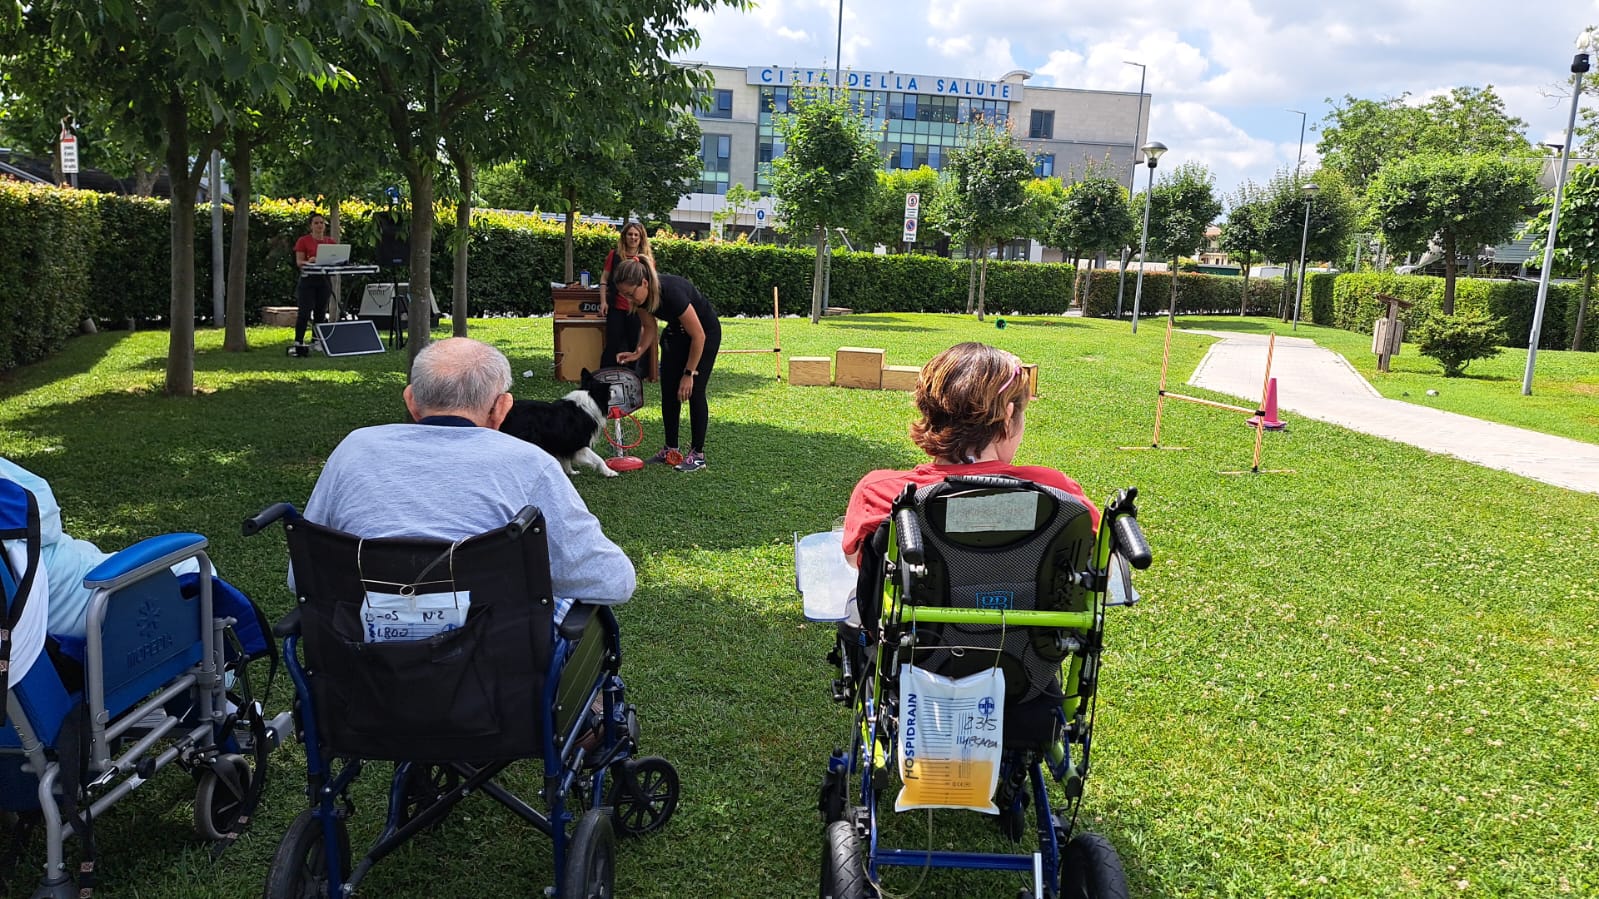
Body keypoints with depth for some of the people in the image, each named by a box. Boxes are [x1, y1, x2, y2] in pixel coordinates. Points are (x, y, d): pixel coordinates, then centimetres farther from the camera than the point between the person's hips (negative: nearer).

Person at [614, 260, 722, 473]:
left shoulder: (672, 292, -38)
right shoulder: (641, 297, -18)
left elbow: (698, 336, -28)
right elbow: (649, 327, 1)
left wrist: (689, 373, -22)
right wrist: (638, 353, -16)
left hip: (705, 332, -7)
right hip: (676, 332, 7)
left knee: (693, 391, -9)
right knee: (668, 390, 3)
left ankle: (697, 454, 0)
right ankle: (670, 449, 12)